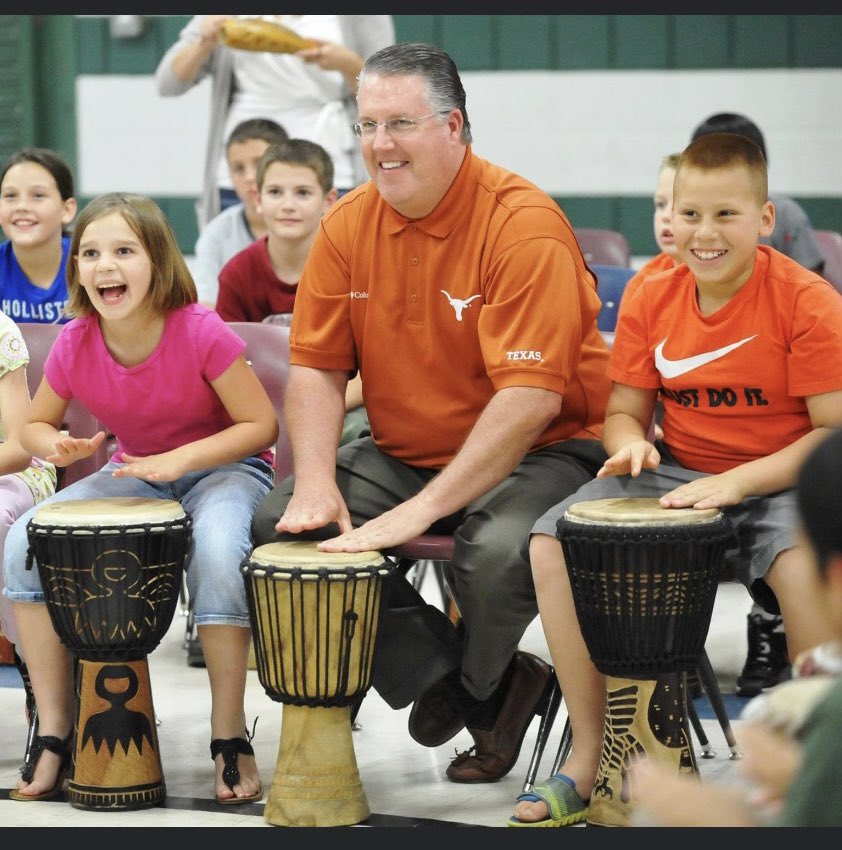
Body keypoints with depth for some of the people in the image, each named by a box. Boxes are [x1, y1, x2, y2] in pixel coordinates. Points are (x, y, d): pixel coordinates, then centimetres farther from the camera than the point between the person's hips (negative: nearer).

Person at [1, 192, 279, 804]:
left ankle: (229, 735, -21)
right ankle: (55, 729, -10)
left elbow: (262, 424, -18)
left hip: (223, 467, -4)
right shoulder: (75, 345, -12)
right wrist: (57, 446, -20)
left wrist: (182, 458, -30)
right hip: (133, 473, 4)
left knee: (217, 548, -39)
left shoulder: (201, 333, -25)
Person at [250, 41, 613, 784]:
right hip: (401, 455, 7)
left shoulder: (524, 223, -20)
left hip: (539, 453, -6)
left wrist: (422, 511, -30)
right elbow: (317, 366, 4)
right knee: (279, 525, -14)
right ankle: (488, 690, -10)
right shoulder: (348, 225, 0)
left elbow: (530, 397, -26)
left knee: (499, 550, -37)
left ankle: (462, 690, 1)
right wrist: (316, 484, -15)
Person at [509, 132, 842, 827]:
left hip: (783, 480, -5)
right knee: (553, 543, -15)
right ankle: (592, 756, -4)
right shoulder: (652, 299, 1)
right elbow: (625, 410, 9)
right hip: (676, 475, 5)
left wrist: (737, 481, -25)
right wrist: (630, 443, -16)